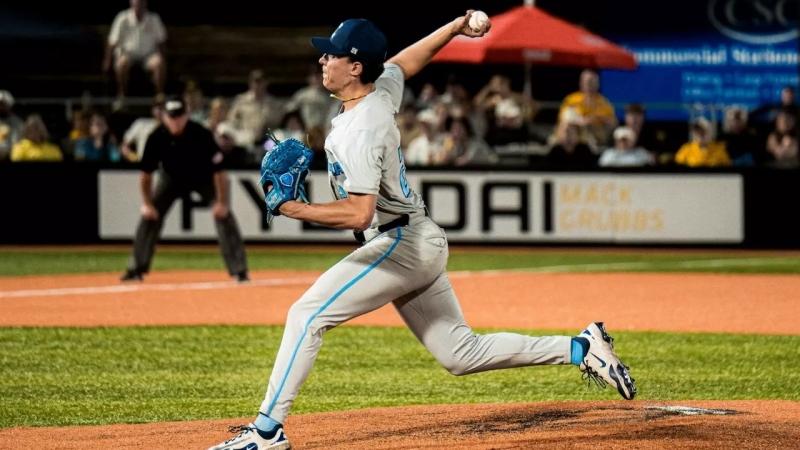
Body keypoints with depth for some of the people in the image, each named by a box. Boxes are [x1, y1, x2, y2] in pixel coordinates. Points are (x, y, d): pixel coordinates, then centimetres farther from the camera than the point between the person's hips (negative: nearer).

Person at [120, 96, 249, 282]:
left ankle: (239, 269, -15)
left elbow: (218, 171, -29)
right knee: (150, 215, -7)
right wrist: (147, 203, -18)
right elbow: (146, 173, -14)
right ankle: (136, 268, 5)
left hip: (204, 178, -2)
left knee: (223, 214, -18)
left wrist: (222, 202, -32)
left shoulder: (201, 135, -33)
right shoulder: (157, 138, -26)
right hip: (172, 178, 3)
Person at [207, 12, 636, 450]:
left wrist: (296, 209, -27)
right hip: (420, 246, 10)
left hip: (402, 244, -10)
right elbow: (406, 59, 27)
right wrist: (455, 26, 32)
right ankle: (580, 348, 12)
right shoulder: (383, 89, 4)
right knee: (462, 354, 12)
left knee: (306, 315, -12)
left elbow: (359, 214, -31)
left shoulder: (360, 132, -23)